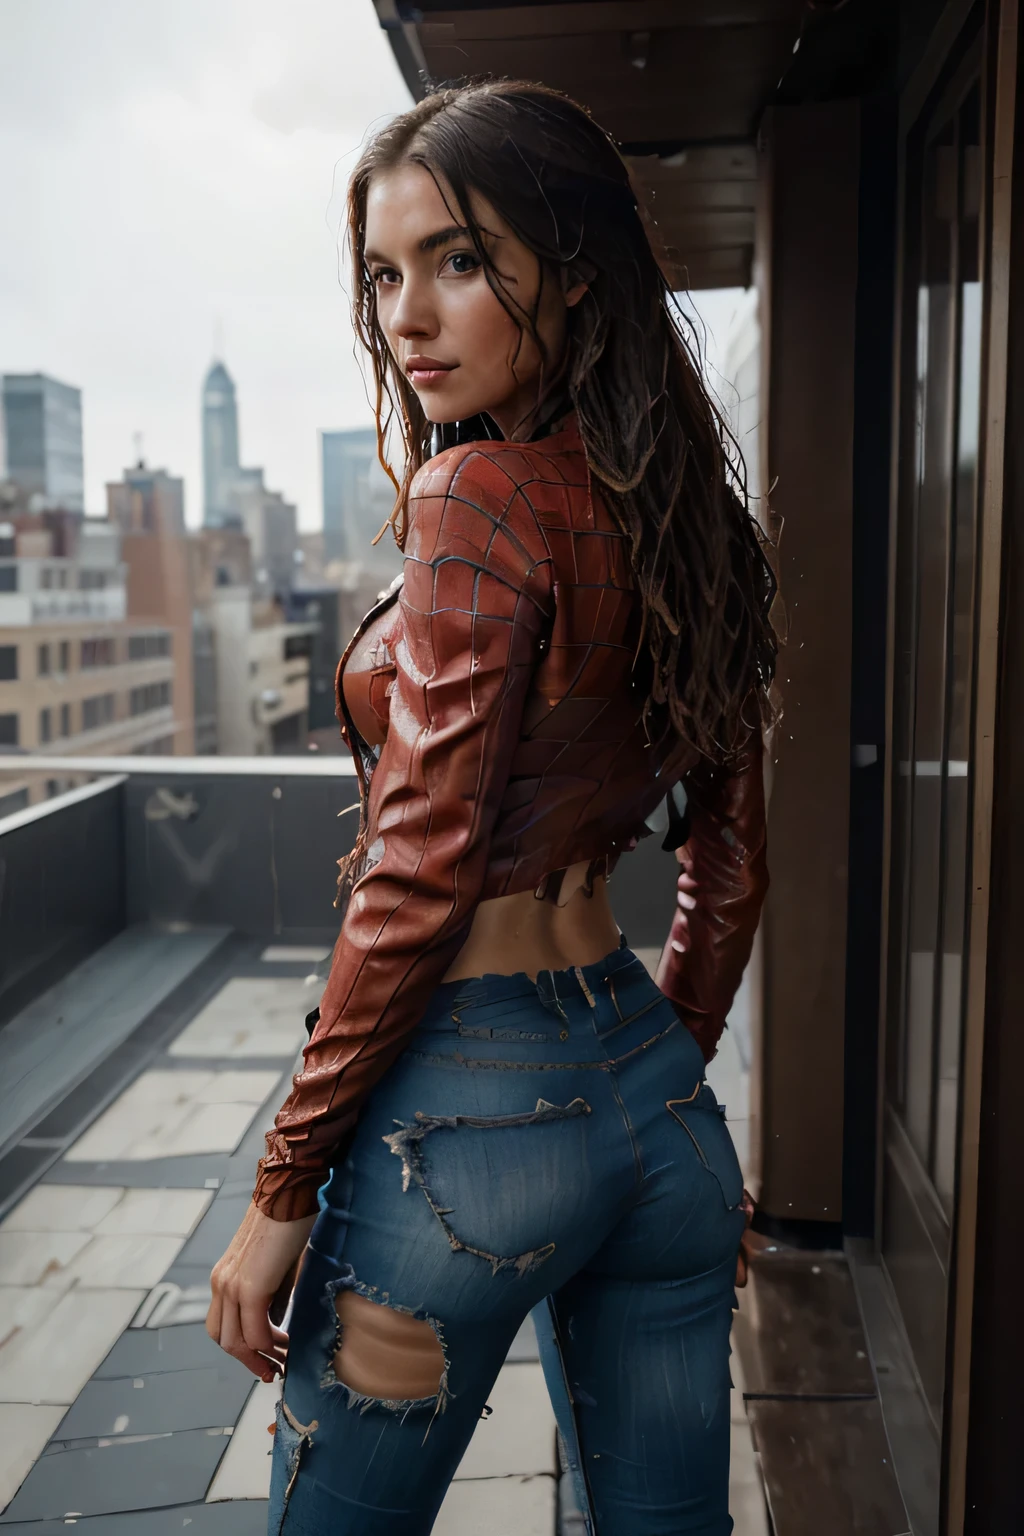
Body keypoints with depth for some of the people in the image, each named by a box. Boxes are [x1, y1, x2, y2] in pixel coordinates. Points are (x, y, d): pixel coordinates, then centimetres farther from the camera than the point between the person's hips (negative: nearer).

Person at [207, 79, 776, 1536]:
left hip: (472, 1098, -8)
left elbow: (419, 877, -19)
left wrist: (281, 1192, -10)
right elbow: (732, 865, 12)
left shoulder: (482, 497, -15)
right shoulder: (681, 517, 8)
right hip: (655, 1089, 8)